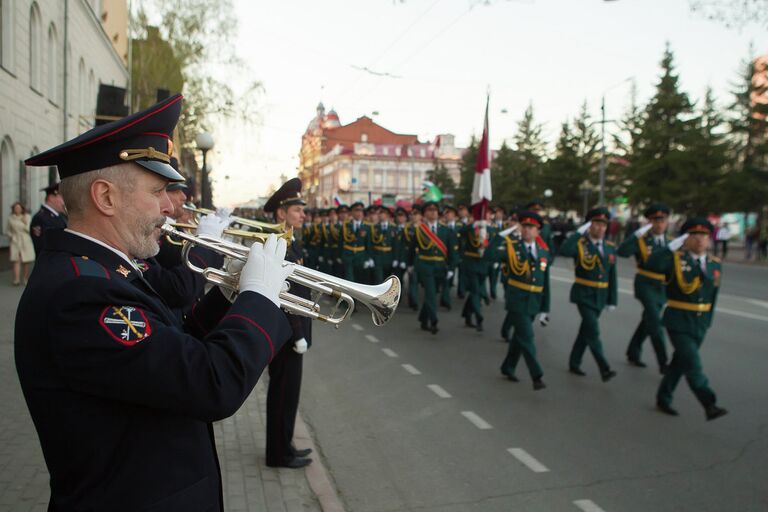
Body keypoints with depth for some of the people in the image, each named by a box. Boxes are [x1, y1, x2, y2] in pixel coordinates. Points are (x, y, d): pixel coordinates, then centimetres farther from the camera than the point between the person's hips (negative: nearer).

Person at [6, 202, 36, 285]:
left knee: (26, 262, 4)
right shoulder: (11, 219, 6)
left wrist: (25, 224, -13)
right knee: (16, 260, -10)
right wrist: (11, 236, 0)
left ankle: (26, 278, 14)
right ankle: (16, 279, -17)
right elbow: (7, 231, 16)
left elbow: (30, 230, -1)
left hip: (26, 241, 0)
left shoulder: (27, 217, 3)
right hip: (15, 242, 0)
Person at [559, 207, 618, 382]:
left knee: (586, 330, 14)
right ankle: (604, 369, -10)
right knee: (593, 331, -12)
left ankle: (574, 363, 26)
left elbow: (612, 276, 9)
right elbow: (564, 251, -33)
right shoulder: (580, 244, -9)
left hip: (601, 296, 6)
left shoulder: (610, 247, 6)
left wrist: (612, 299, 7)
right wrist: (580, 231, -27)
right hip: (584, 295, -5)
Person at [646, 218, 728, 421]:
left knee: (680, 363, 14)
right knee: (693, 365, -11)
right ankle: (709, 405, -5)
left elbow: (713, 296, 14)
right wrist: (674, 245, -31)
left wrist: (707, 321, 16)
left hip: (700, 325, 5)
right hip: (678, 323, -5)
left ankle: (663, 400, 27)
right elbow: (652, 264, -30)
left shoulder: (715, 264, 6)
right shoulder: (675, 259, -9)